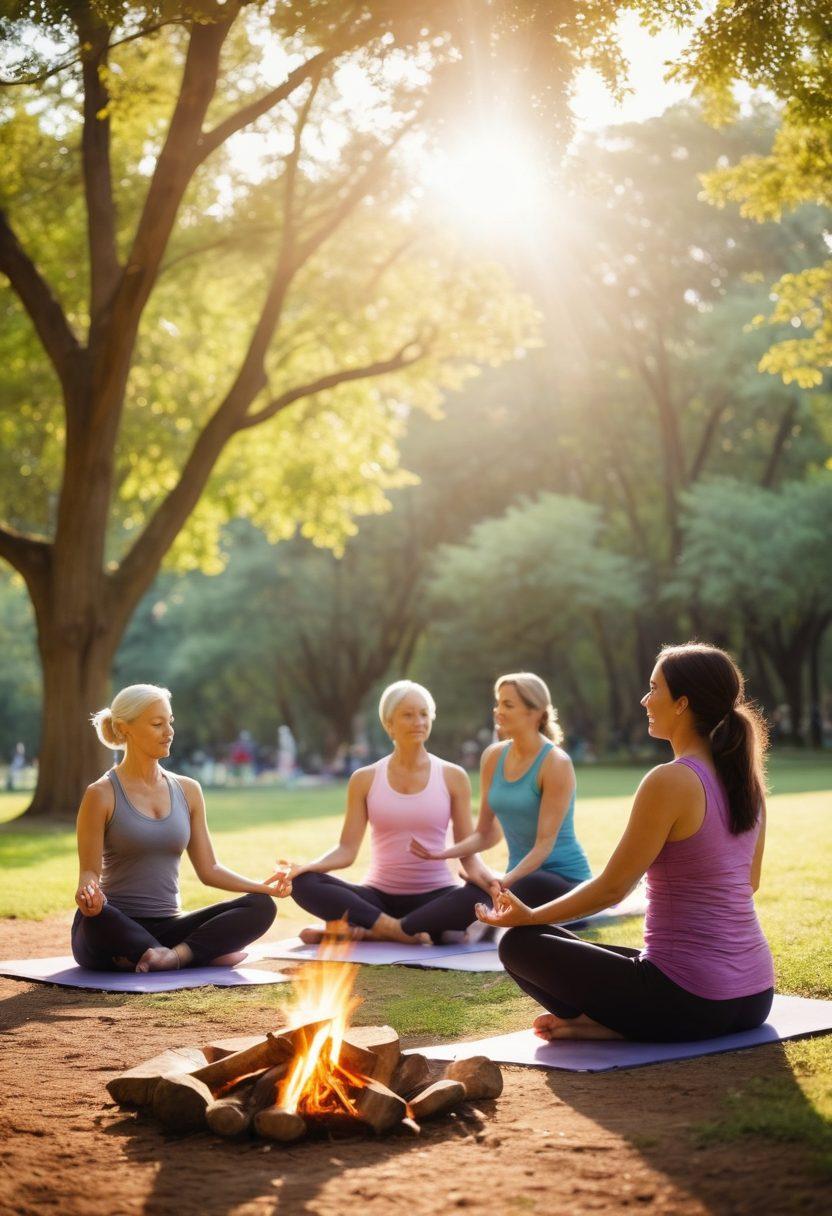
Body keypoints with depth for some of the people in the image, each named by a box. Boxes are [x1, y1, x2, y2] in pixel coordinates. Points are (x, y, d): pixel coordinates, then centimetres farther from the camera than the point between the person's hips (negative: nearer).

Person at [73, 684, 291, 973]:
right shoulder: (102, 795, -5)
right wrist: (87, 892, -31)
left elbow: (208, 869, 11)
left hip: (167, 926, 4)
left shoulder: (188, 790, 10)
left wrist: (262, 887, -4)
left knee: (260, 906, -15)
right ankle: (206, 953, -25)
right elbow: (90, 871, -6)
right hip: (115, 929, -4)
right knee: (96, 915, -41)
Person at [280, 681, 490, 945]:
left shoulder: (452, 777, 3)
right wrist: (307, 866, -19)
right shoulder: (365, 779, 5)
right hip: (380, 896, 1)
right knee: (303, 883, -24)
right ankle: (397, 931, -29)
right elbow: (347, 850, 1)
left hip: (435, 897, 0)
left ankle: (365, 929, -28)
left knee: (483, 895, -35)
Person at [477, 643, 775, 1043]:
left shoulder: (671, 781, -17)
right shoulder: (745, 778, 6)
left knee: (521, 945, 4)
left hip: (691, 1003, -8)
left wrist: (528, 916, 3)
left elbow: (611, 887, -11)